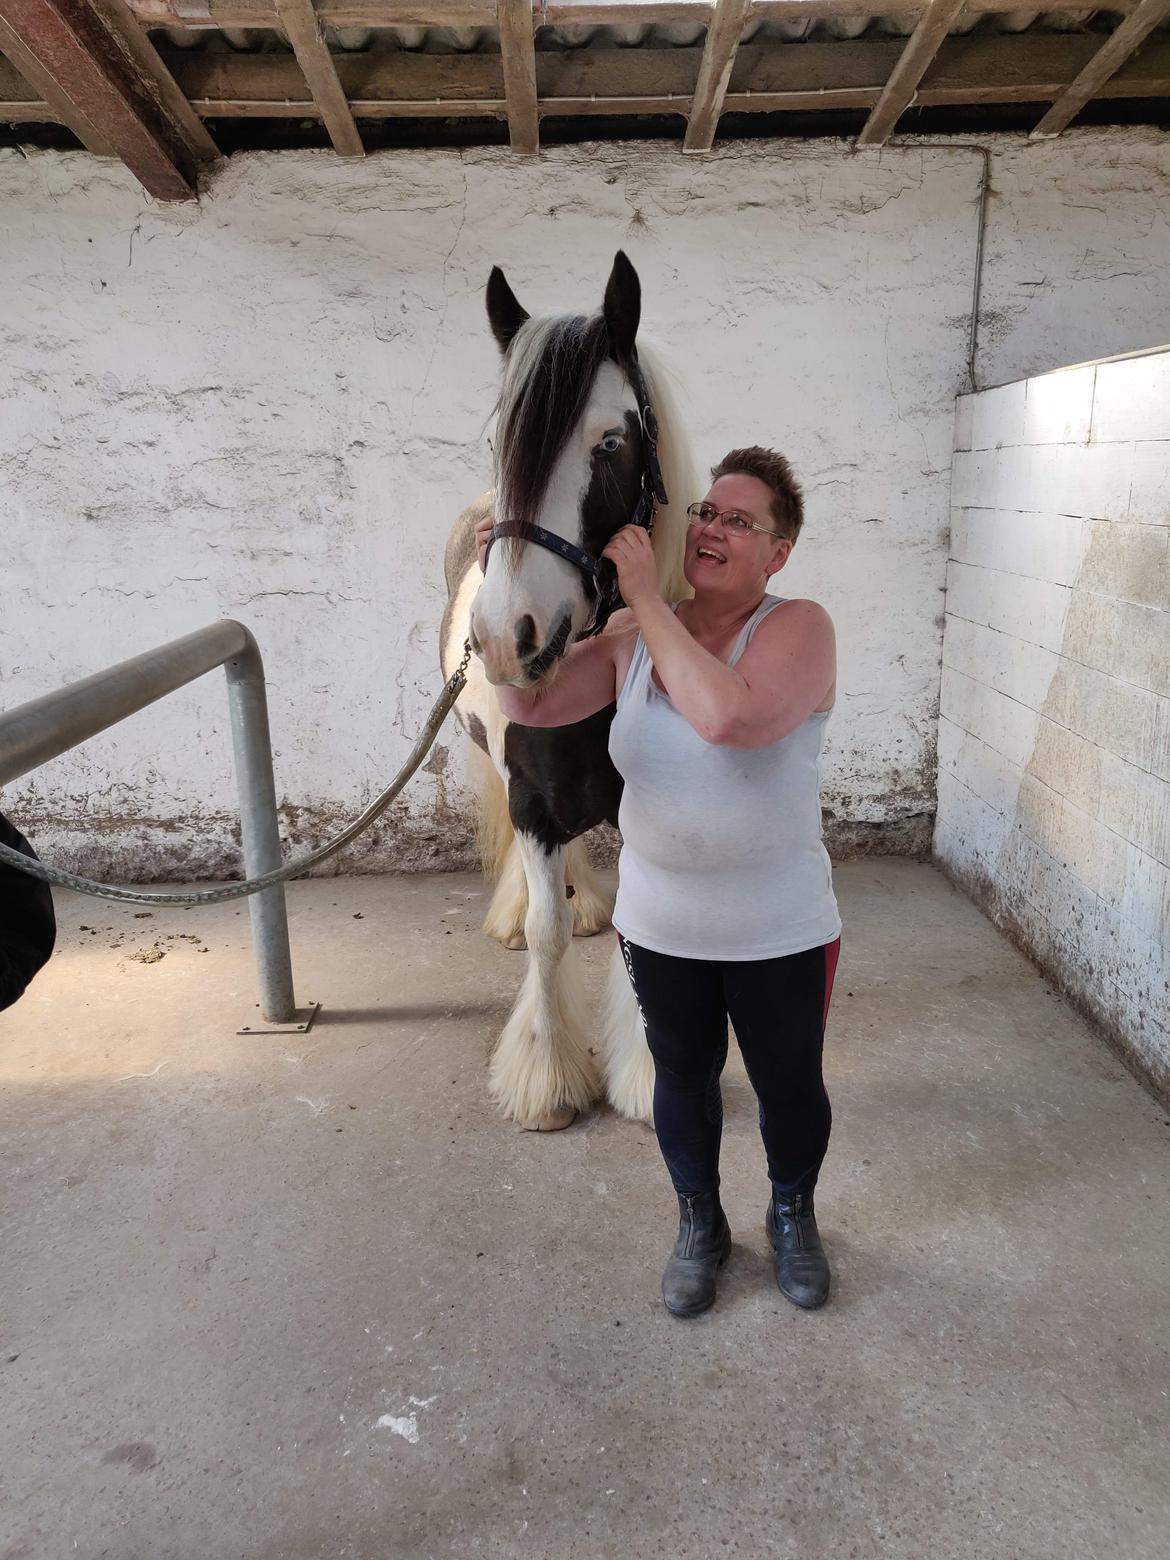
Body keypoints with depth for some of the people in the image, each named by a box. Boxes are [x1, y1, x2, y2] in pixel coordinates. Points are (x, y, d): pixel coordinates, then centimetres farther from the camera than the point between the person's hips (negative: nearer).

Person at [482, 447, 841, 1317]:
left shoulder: (799, 628, -16)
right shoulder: (633, 634, -1)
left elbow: (727, 716, -35)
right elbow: (531, 706, -5)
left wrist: (648, 598, -28)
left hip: (779, 932, -3)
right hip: (659, 926, 4)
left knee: (789, 1084, 17)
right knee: (683, 1077, 20)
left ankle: (794, 1216, 47)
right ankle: (700, 1225, 46)